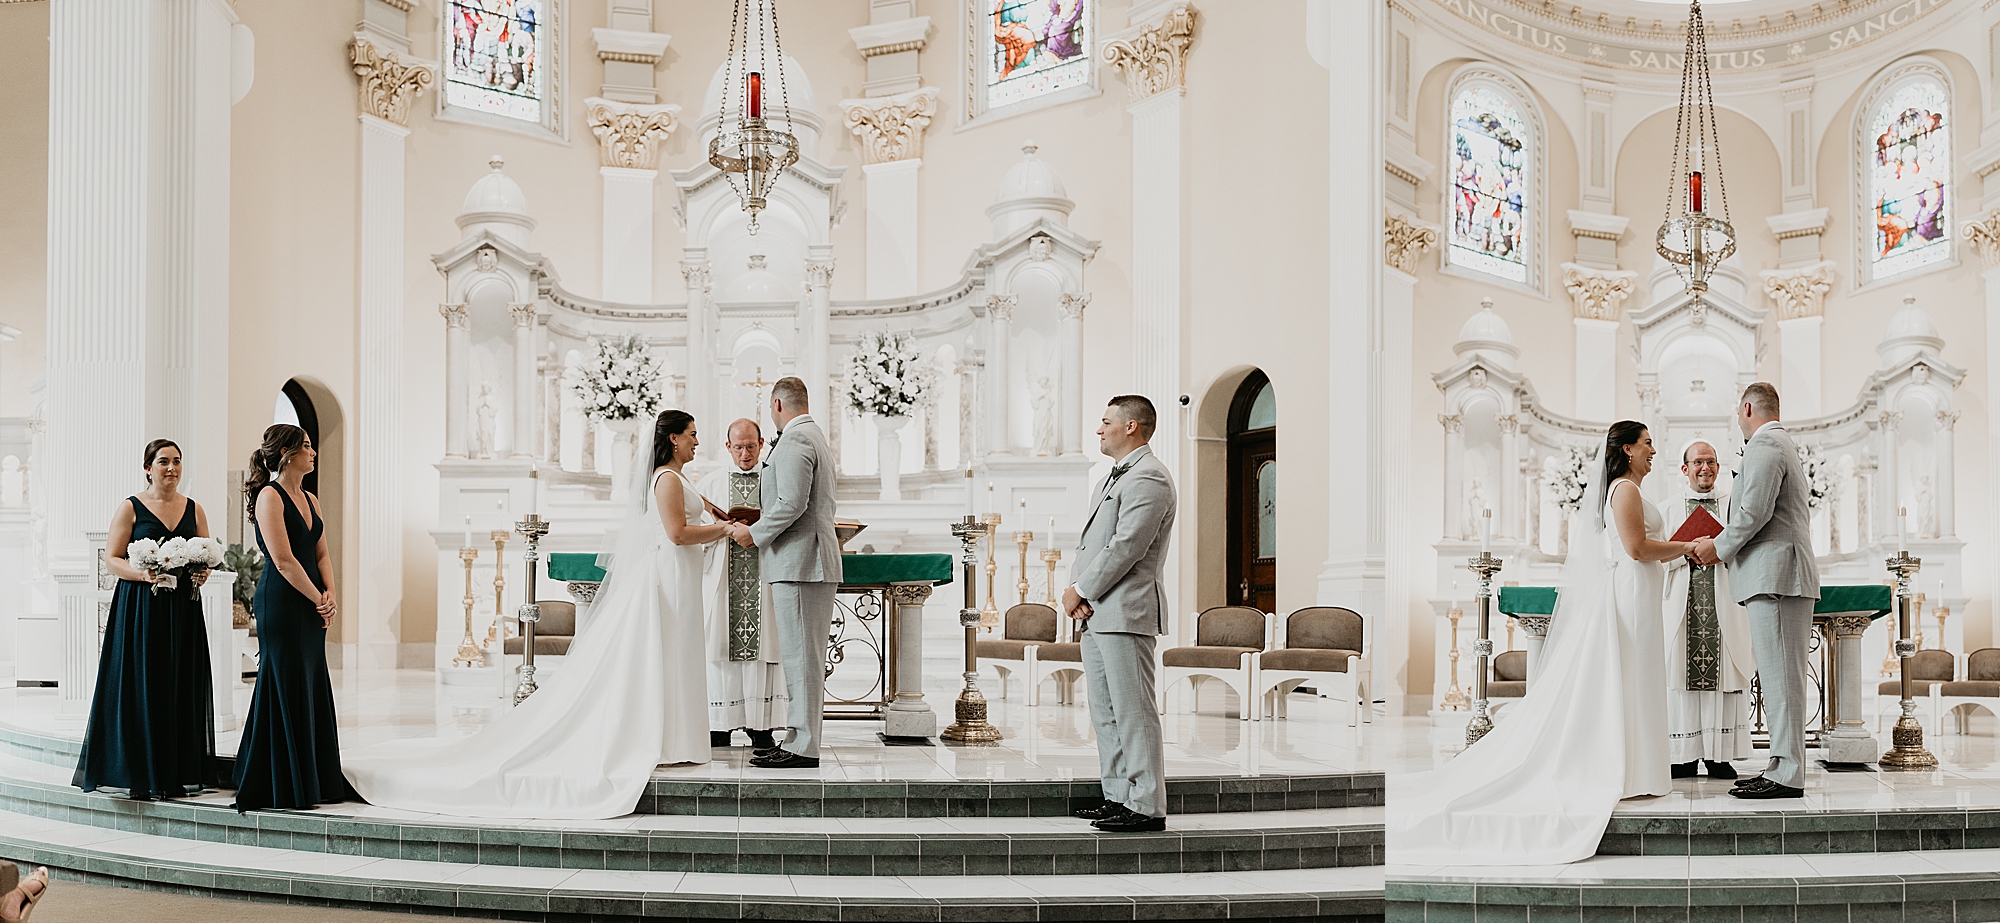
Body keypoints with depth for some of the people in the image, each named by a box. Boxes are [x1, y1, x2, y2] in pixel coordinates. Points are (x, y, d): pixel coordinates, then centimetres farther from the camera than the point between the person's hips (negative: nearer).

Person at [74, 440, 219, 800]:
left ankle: (179, 773, 8)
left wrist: (202, 574, -7)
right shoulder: (130, 508, 2)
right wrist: (144, 574, -19)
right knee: (142, 687, -4)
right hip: (140, 608, -3)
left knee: (182, 688, 2)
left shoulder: (194, 509, 12)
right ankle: (141, 777, 2)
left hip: (184, 609, 3)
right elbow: (112, 559, -2)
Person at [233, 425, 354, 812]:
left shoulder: (310, 500, 14)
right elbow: (284, 561, -17)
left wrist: (330, 594, -3)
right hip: (281, 604, -8)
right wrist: (319, 599, -12)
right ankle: (281, 787, 5)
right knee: (286, 691, -3)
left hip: (311, 608, 8)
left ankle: (314, 782, 19)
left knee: (312, 690, 11)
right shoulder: (270, 497, -11)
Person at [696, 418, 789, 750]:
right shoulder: (710, 482, 14)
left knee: (763, 646, -4)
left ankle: (761, 726, 0)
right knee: (721, 647, -3)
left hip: (764, 575, -1)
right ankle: (720, 725, 2)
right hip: (723, 576, 1)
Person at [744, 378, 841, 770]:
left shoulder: (794, 440, -11)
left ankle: (803, 748, -5)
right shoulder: (816, 436, 22)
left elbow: (792, 503, -21)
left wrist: (755, 533, -8)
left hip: (798, 561, -11)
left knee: (801, 655, -8)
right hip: (810, 561, 11)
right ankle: (800, 738, 17)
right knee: (804, 655, 12)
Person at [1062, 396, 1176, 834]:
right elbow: (1089, 540, 19)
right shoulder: (1113, 478, 22)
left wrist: (1082, 591, -12)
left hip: (1125, 612, -11)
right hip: (1096, 614, 11)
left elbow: (1126, 546, -19)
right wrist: (1076, 588, 3)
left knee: (1133, 711, -8)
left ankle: (1147, 807, -4)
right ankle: (1118, 796, 22)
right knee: (1105, 712, 14)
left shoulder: (1148, 477, -11)